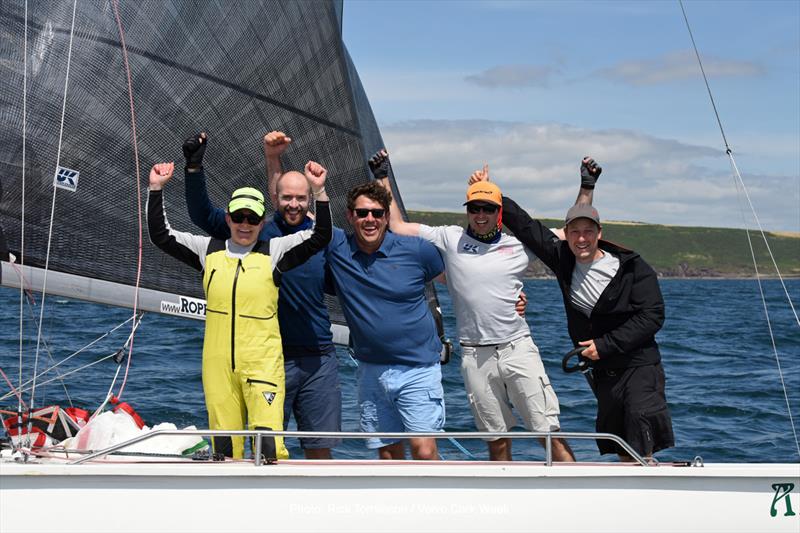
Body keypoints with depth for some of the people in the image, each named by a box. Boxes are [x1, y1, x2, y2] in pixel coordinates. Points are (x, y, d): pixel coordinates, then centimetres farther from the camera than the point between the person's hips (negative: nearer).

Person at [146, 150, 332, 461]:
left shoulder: (274, 251, 4)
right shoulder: (209, 250, 11)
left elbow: (321, 237, -4)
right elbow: (160, 235, 12)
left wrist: (319, 192, -15)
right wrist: (156, 189, 4)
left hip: (262, 362, -3)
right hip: (217, 364, 3)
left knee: (269, 443, -14)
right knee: (225, 447, 7)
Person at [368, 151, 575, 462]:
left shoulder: (519, 245, 8)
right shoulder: (449, 239, 7)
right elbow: (397, 227, 10)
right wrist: (383, 178, 11)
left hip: (518, 349, 0)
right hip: (475, 356, 0)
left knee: (550, 433, -2)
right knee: (497, 439, 7)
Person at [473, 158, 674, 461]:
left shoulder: (632, 267, -8)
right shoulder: (562, 259, 5)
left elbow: (652, 316, -13)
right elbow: (525, 225, 11)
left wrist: (605, 345, -16)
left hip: (639, 366, -5)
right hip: (603, 372, 5)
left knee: (642, 452, -16)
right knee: (624, 454, 7)